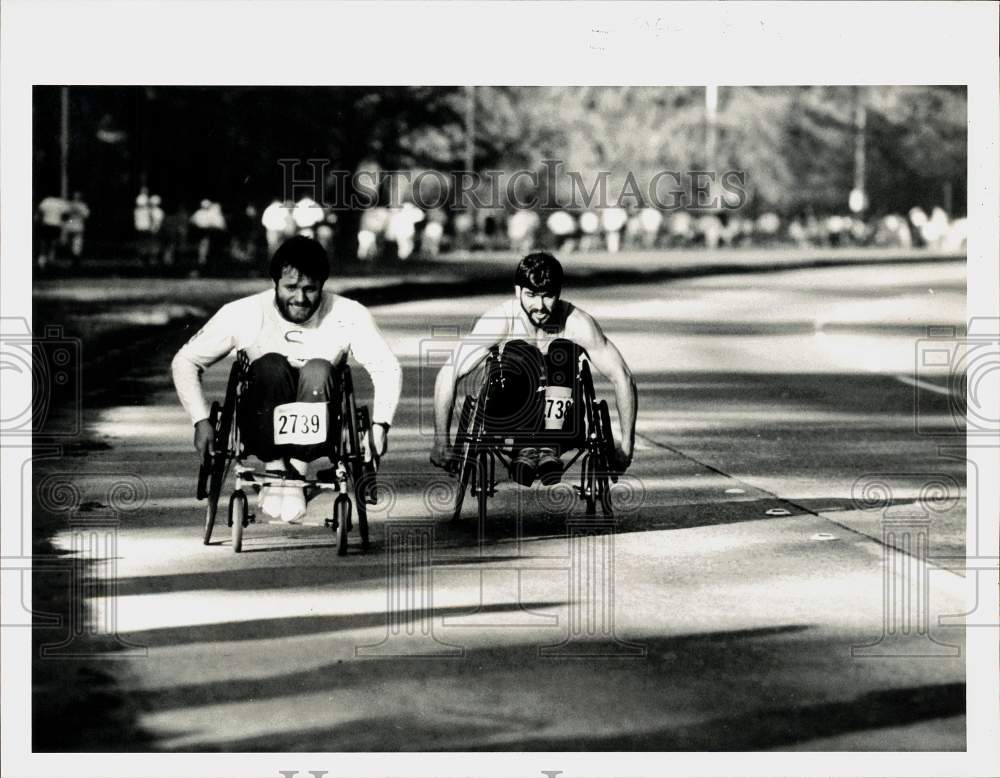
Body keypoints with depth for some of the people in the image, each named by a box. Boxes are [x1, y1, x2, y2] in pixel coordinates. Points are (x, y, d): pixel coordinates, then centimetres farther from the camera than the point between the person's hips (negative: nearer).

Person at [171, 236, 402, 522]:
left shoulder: (348, 316, -9)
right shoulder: (243, 315, -10)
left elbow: (387, 369, -1)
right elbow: (185, 362, -1)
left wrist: (379, 425, -16)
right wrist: (201, 421, -12)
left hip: (317, 432, 0)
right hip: (261, 432, 0)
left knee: (319, 369, -28)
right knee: (270, 365, -28)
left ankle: (296, 470, -23)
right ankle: (275, 469, -22)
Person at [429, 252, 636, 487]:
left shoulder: (577, 324, -14)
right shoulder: (500, 320, -16)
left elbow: (622, 378, -10)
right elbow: (448, 375, -17)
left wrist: (627, 445, -12)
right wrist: (441, 442, -19)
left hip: (559, 420, 1)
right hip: (508, 422, -1)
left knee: (563, 350, -24)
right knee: (517, 352, -27)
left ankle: (549, 447, -30)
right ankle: (525, 448, -32)